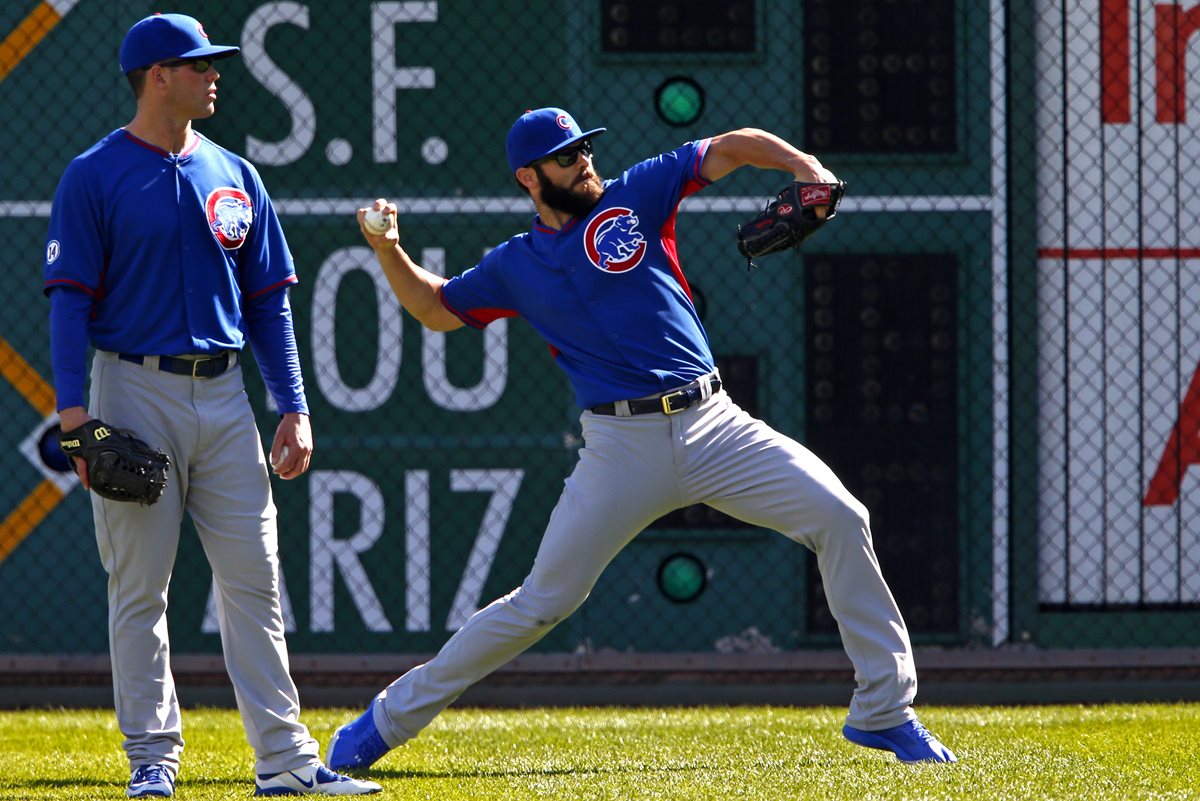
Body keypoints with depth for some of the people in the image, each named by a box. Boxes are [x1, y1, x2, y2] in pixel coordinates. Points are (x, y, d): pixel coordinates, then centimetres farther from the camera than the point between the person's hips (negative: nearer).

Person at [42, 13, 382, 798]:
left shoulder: (234, 176, 12)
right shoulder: (96, 176, -2)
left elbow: (268, 300, 14)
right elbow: (71, 298, -7)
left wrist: (295, 408, 6)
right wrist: (74, 411, -17)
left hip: (223, 394, 5)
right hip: (136, 389, -5)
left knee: (254, 579, 2)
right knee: (140, 586, -1)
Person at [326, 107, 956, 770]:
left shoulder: (634, 197, 8)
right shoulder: (515, 267, 12)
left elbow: (731, 148, 7)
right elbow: (435, 308, 25)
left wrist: (803, 165, -11)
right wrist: (388, 251, 10)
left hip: (713, 424, 1)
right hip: (623, 445, -1)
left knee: (839, 519, -13)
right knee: (542, 603, -4)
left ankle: (883, 710, -4)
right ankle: (392, 717, 10)